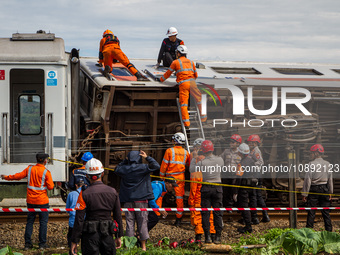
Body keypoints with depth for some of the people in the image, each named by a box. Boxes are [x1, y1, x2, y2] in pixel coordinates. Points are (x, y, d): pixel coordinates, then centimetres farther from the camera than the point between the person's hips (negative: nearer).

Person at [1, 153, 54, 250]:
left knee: (30, 221, 10)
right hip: (42, 201, -4)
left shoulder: (30, 169, 1)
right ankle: (42, 244, 2)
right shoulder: (46, 172, -10)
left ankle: (27, 243, 9)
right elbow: (50, 186, -12)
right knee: (43, 222, 3)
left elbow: (18, 176, 7)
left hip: (31, 200, 4)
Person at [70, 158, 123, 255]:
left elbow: (79, 220, -10)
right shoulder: (113, 192, 2)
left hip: (90, 236, -3)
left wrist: (74, 241, -5)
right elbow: (118, 217, 8)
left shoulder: (84, 194, -10)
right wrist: (119, 236, 18)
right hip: (108, 234, 3)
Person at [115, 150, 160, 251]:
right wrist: (147, 157, 0)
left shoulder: (124, 169, 0)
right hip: (141, 199, -2)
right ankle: (143, 246, 5)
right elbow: (156, 166, -6)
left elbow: (116, 169, 22)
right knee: (142, 222, 3)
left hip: (128, 201, 2)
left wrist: (125, 161, 17)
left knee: (129, 222, 7)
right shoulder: (142, 168, -9)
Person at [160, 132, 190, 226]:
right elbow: (189, 165, 10)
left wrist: (161, 176, 4)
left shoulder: (169, 151, -8)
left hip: (170, 177, -3)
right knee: (179, 197, 7)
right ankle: (179, 218, 8)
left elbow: (164, 165, -4)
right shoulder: (186, 153, 2)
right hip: (180, 178, 3)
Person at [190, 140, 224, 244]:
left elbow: (191, 169, 1)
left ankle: (207, 236, 3)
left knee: (205, 213, 5)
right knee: (217, 213, 7)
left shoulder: (202, 162, -14)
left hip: (206, 188, -2)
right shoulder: (220, 160, -6)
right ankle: (218, 236, 6)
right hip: (218, 187, 2)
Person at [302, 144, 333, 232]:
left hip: (314, 189, -4)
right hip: (324, 189, 4)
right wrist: (330, 192, 18)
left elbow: (308, 180, -11)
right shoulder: (327, 164, 3)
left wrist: (304, 194, -6)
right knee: (326, 212, 8)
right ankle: (329, 231, 8)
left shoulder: (311, 164, -11)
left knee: (311, 212, 1)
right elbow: (330, 179, 9)